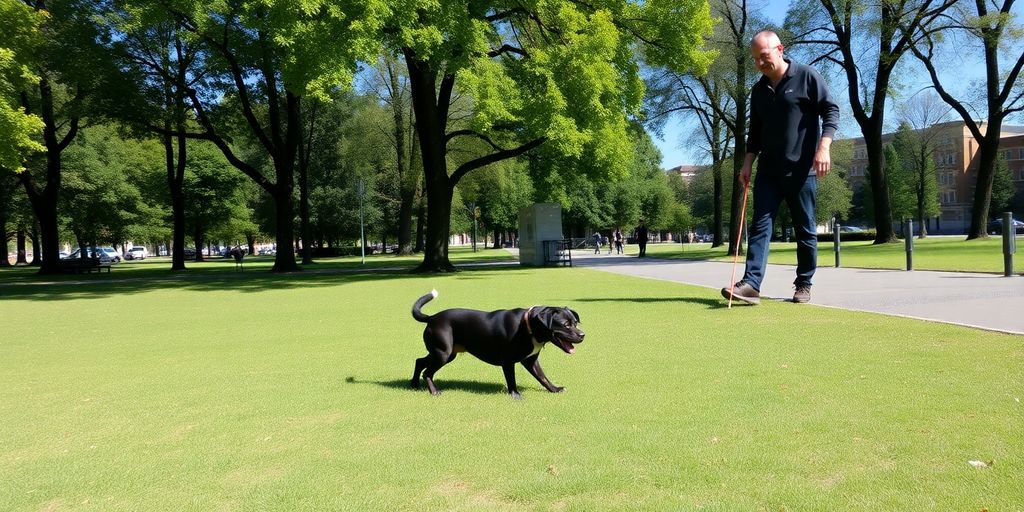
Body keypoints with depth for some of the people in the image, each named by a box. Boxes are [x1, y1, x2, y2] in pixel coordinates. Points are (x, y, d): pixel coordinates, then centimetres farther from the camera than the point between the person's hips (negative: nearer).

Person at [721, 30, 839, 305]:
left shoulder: (806, 76, -3)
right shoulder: (758, 90, 12)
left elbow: (831, 110, -5)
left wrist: (823, 147, -17)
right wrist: (748, 163, 7)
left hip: (802, 169, -4)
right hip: (768, 171, 4)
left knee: (805, 229, 4)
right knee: (760, 225, -7)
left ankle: (804, 285, 15)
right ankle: (751, 283, -13)